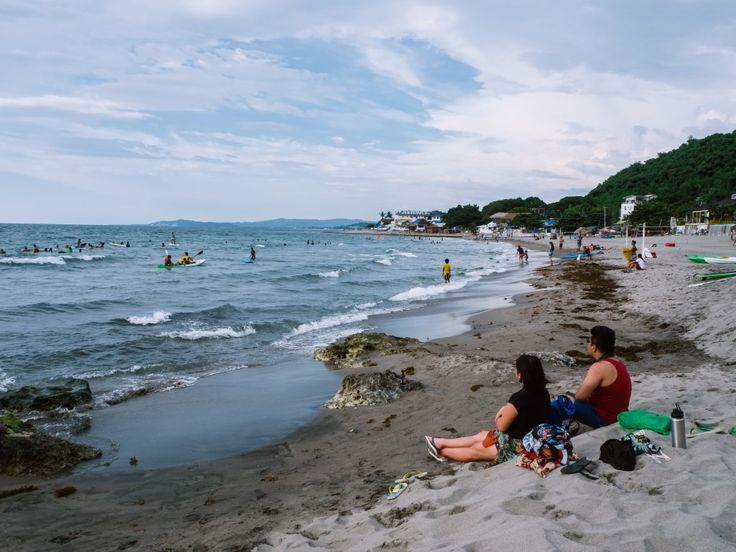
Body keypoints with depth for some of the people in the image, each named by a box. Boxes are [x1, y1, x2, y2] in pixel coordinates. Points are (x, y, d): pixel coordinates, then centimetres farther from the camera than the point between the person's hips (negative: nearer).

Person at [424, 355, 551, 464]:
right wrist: (506, 410, -1)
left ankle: (442, 452, 35)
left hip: (517, 447, -8)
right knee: (480, 436, 19)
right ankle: (441, 442, 32)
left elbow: (501, 426, -16)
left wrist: (500, 416, 5)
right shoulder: (543, 393, -3)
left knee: (475, 449, 14)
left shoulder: (518, 398, -28)